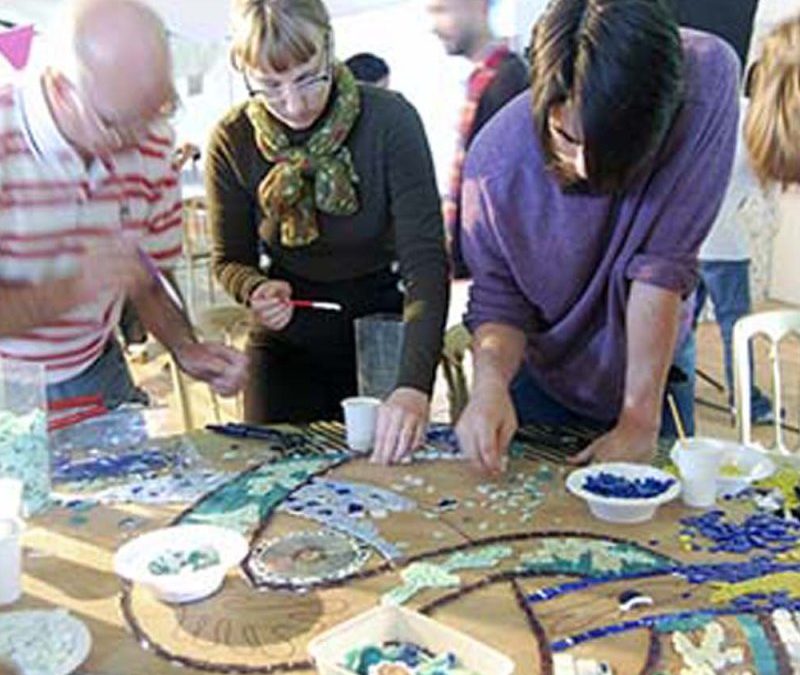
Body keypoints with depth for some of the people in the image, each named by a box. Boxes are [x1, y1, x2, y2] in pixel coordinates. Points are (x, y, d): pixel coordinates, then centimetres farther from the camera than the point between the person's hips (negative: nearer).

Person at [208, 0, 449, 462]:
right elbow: (231, 260, 1)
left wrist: (415, 385, -39)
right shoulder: (232, 141, -12)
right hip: (286, 342, 2)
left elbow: (426, 260, -27)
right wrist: (256, 290, -24)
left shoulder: (390, 120, -20)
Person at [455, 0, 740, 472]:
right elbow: (499, 301, -16)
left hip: (652, 364, 0)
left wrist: (641, 418, -30)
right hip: (539, 375, 1)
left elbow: (663, 263, -30)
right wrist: (491, 383, -37)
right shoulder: (497, 159, -28)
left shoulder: (707, 76, -29)